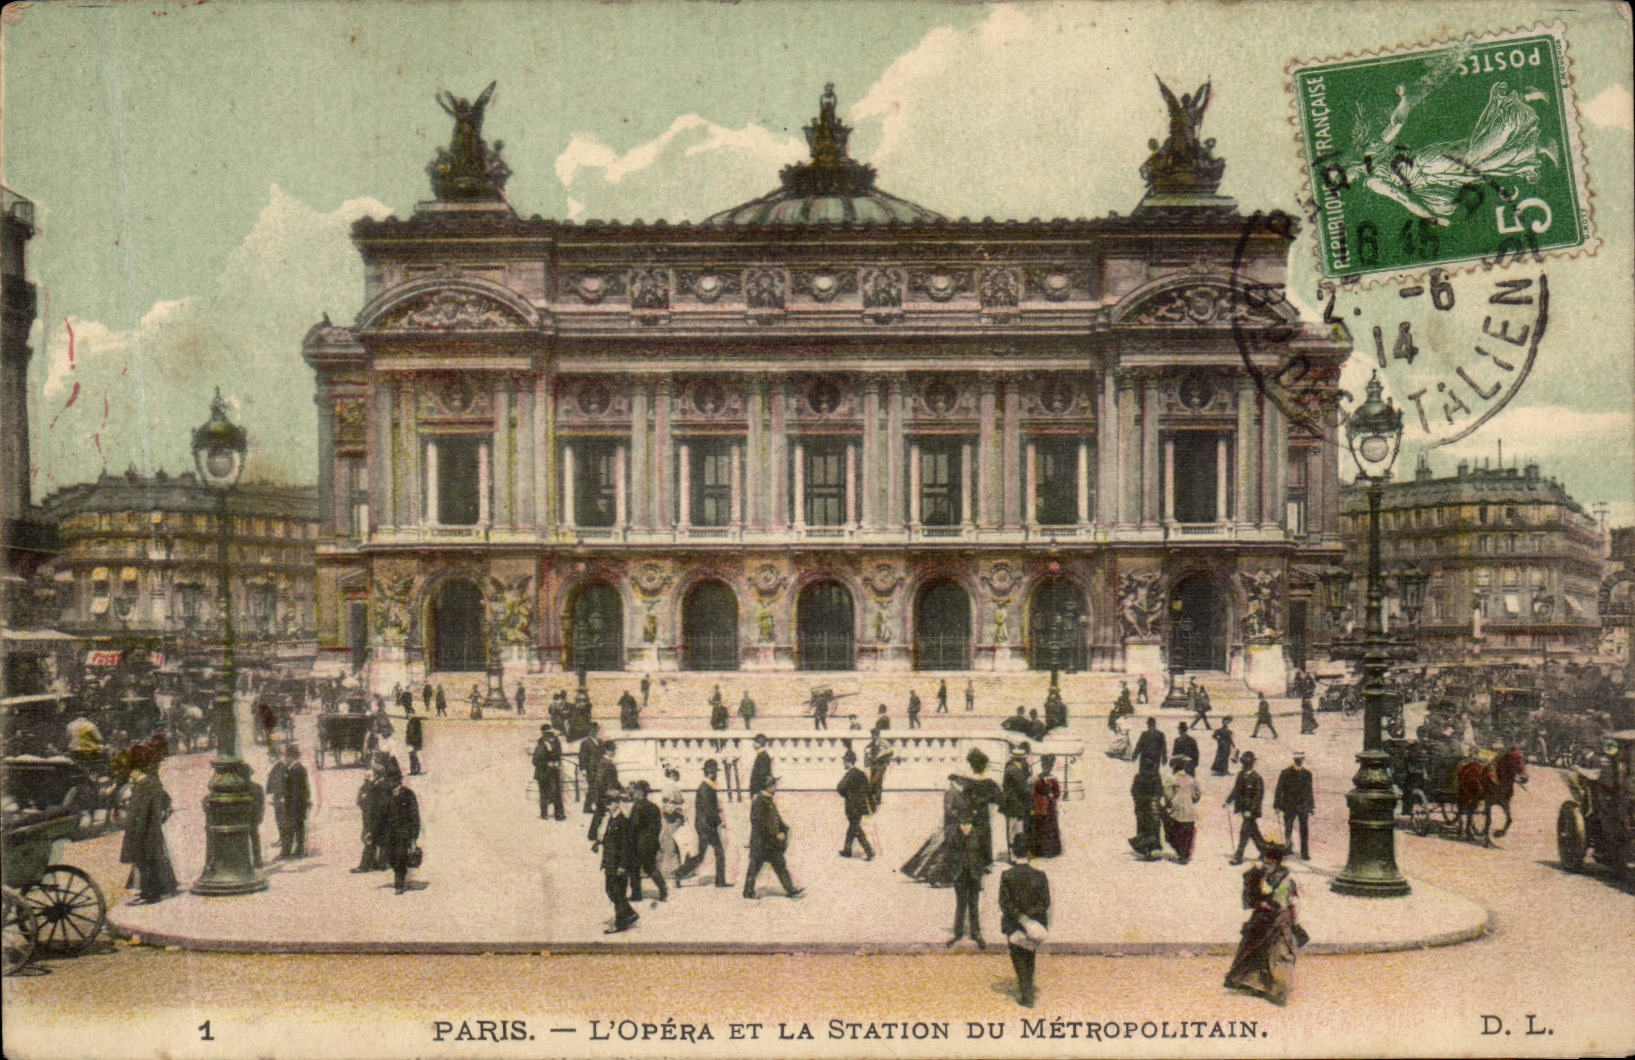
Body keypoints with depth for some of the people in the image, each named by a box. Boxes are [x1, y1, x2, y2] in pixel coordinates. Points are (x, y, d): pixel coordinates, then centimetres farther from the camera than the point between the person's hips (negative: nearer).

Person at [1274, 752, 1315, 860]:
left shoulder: (1307, 773, 6)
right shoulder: (1286, 773, -3)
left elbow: (1309, 791, 15)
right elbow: (1279, 789, -1)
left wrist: (1311, 806, 12)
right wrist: (1277, 805, -4)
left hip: (1303, 806, 2)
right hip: (1289, 806, -2)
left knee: (1304, 831, 1)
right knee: (1288, 830, 4)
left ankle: (1305, 853, 8)